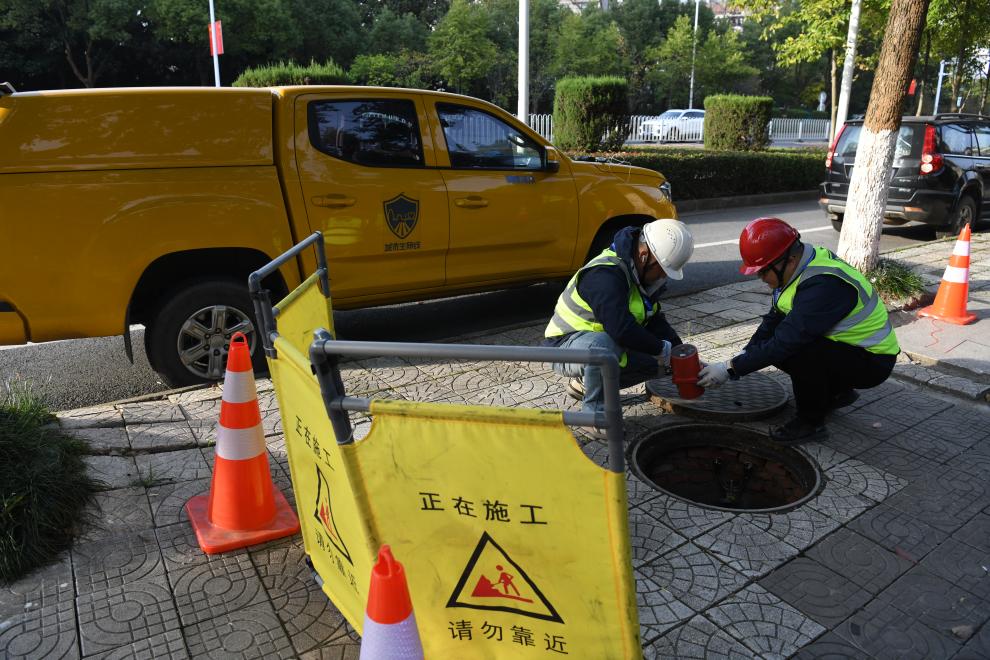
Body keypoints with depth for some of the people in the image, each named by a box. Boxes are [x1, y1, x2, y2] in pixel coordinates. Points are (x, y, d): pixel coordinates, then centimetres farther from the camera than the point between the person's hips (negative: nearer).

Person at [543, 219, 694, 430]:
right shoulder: (606, 275, -29)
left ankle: (584, 384, 14)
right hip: (564, 348, -9)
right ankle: (595, 412, -17)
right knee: (603, 344, -40)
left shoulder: (640, 274, 4)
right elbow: (621, 329, -39)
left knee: (657, 363, 1)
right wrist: (663, 350, -25)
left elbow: (655, 321, 10)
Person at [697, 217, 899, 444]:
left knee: (798, 349, -31)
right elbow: (773, 322, 1)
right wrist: (742, 358, -10)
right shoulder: (801, 266, -3)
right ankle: (837, 391, 20)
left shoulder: (824, 284, -32)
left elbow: (785, 342, -33)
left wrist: (731, 369, -28)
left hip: (873, 361, -9)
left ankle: (812, 423, -9)